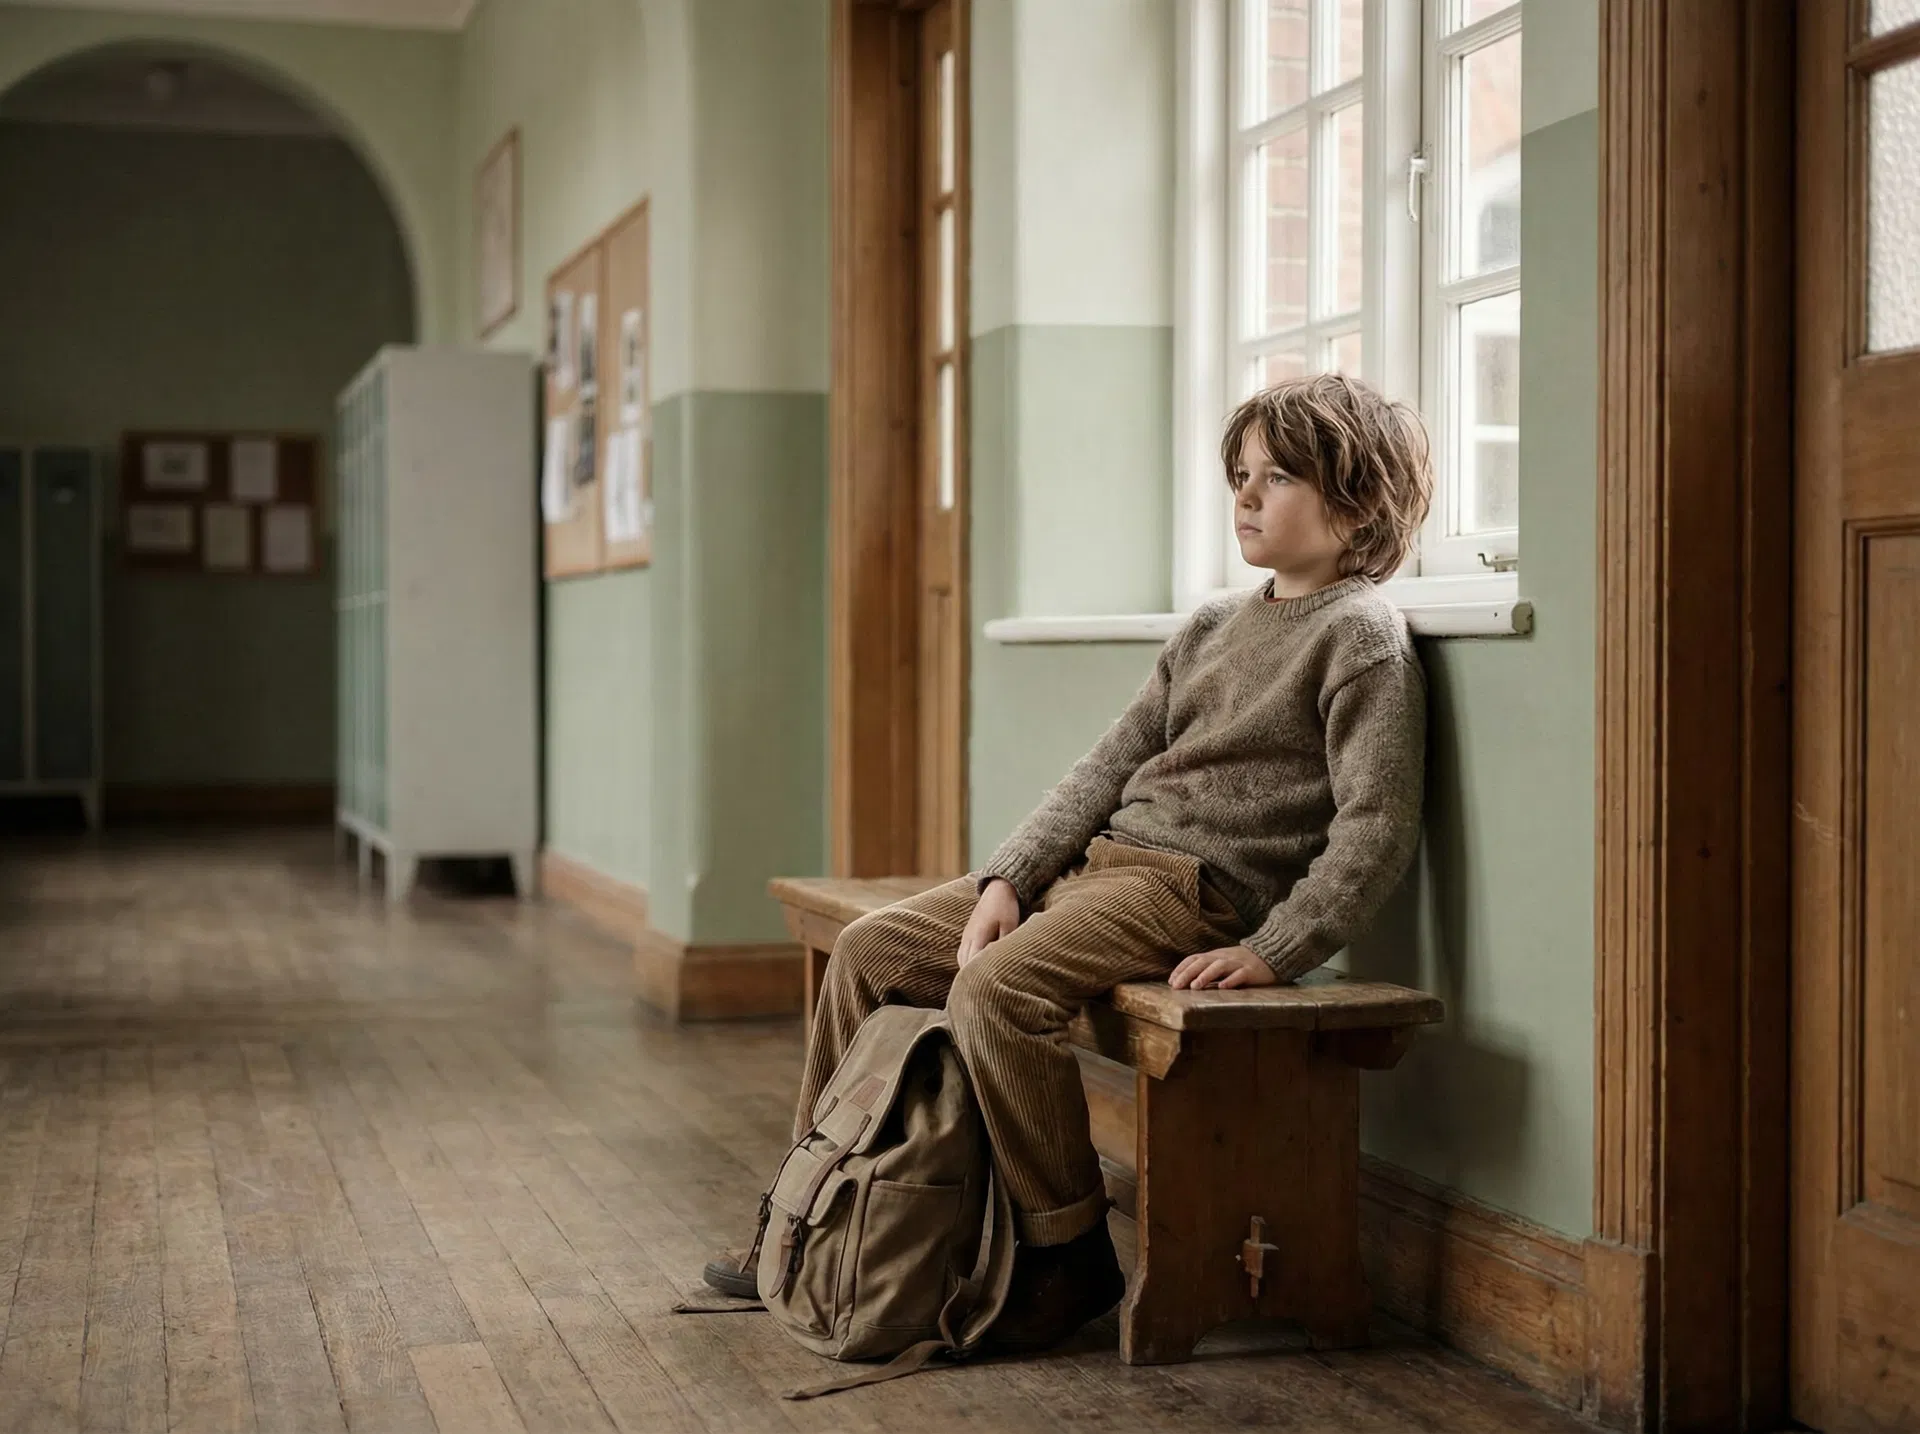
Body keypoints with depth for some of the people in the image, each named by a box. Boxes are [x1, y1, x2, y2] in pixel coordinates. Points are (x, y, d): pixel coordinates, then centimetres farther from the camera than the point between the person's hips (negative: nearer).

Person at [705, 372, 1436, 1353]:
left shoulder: (1361, 636, -6)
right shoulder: (1215, 625, 18)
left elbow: (1377, 827, -14)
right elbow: (1112, 763, 15)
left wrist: (1274, 952, -20)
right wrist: (1009, 876, 3)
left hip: (1195, 889, -9)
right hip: (1095, 860, 9)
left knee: (994, 989, -31)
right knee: (868, 951, 5)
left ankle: (1070, 1255, -16)